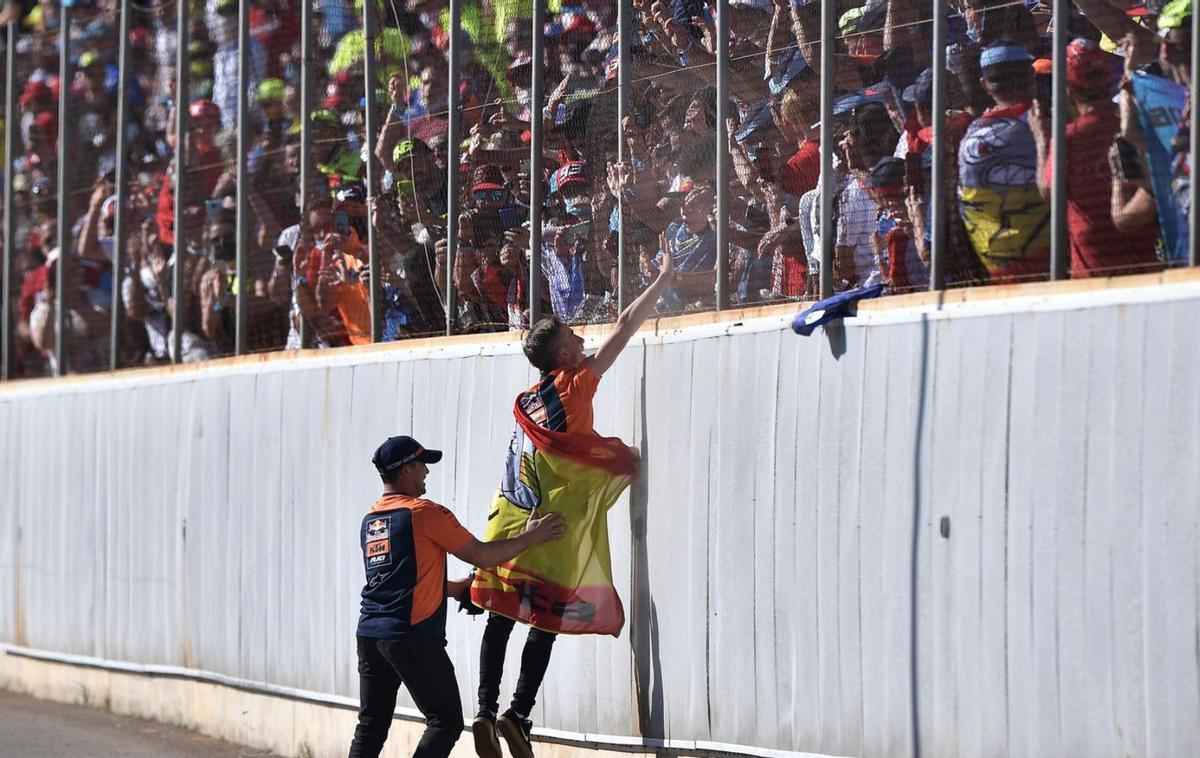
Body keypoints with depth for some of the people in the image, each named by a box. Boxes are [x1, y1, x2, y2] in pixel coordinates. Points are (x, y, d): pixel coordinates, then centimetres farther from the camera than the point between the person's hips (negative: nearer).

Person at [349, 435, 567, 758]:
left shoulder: (370, 520, 17)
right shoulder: (425, 513, -8)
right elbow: (480, 555, -5)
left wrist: (457, 588, 33)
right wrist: (529, 537, 7)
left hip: (369, 632, 8)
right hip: (413, 636, -8)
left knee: (370, 728, 9)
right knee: (445, 722, -1)